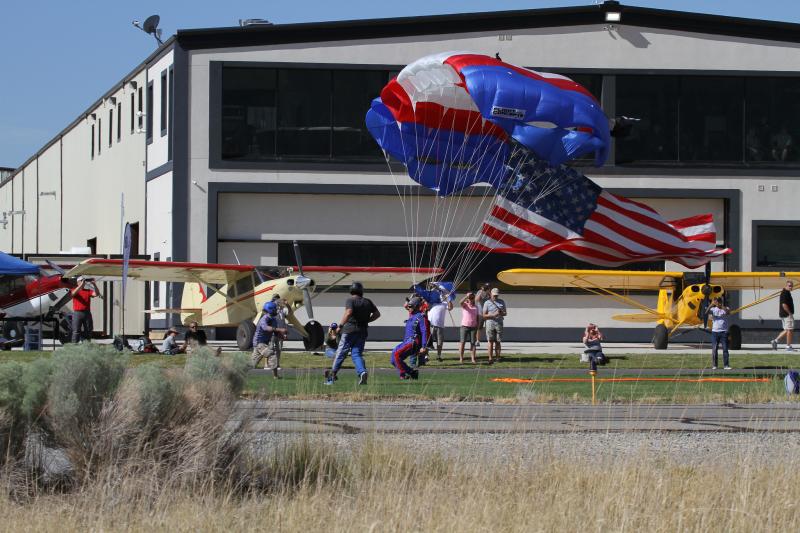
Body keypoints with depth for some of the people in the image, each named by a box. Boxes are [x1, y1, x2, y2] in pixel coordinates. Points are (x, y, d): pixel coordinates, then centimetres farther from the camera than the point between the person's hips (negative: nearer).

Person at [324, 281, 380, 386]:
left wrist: (340, 325, -19)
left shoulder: (350, 300, -6)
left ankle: (332, 374, 6)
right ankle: (362, 372, -20)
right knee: (357, 354, 5)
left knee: (341, 353, 3)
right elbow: (377, 314, 17)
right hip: (362, 331, 5)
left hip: (349, 330, -5)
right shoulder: (368, 302, 12)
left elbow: (348, 312, -23)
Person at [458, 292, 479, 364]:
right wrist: (467, 296, -32)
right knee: (462, 342, -4)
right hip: (465, 326, -3)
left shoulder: (476, 307, 11)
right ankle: (461, 359, -2)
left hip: (473, 327, 3)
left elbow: (477, 318, 13)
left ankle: (473, 359, 5)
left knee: (473, 343, 2)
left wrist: (477, 327, 7)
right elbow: (461, 302, -22)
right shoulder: (464, 305, 2)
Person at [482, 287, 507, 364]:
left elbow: (505, 313, 14)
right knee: (490, 342, -4)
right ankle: (490, 358, -5)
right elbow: (484, 315, -1)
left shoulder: (501, 302, 11)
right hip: (490, 323, -2)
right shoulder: (487, 303, 2)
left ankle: (497, 357, 11)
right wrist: (493, 315, -16)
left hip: (499, 324, 2)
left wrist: (502, 313, -10)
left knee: (498, 342, 5)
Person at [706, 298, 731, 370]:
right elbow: (706, 312, -15)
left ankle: (726, 365, 0)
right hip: (715, 331, 1)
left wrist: (722, 306, -34)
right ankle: (714, 365, 7)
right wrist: (711, 305, -27)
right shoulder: (713, 309, 4)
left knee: (725, 349, -2)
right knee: (714, 349, 2)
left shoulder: (726, 309, 2)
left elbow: (728, 313, -21)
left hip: (724, 332, -1)